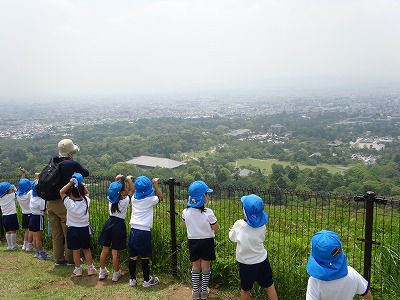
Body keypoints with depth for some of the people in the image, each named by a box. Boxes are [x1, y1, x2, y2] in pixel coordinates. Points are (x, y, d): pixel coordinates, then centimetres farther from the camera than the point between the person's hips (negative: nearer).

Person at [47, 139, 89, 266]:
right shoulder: (72, 164, -13)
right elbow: (86, 173, 3)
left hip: (51, 202, 6)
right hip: (63, 203, -6)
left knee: (56, 233, 14)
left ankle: (58, 258, 24)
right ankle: (70, 258, 16)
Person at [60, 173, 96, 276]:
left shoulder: (70, 204, -18)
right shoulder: (86, 202, -11)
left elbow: (61, 192, -10)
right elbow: (87, 193, 10)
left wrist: (70, 183, -20)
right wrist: (81, 184, -1)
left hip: (72, 230, -2)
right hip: (84, 229, 2)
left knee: (76, 251, 10)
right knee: (87, 249, 14)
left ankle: (78, 269, 18)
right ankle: (90, 268, 19)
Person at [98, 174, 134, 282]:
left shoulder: (111, 199, -2)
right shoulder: (125, 201, -15)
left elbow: (113, 189, 18)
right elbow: (132, 189, -2)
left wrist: (117, 179, 14)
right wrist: (129, 179, 3)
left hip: (109, 223, 5)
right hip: (119, 225, -5)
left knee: (104, 250, 13)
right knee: (115, 252, 3)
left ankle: (102, 272, 27)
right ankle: (116, 274, 16)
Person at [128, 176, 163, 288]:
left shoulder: (134, 198, 3)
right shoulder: (150, 200, -9)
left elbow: (134, 191, 28)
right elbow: (160, 197, 11)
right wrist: (155, 184, 14)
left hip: (133, 231, 5)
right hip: (144, 232, -5)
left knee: (133, 257, 12)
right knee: (145, 258, 6)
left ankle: (132, 279, 23)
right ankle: (147, 280, 17)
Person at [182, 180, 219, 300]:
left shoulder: (186, 211, -12)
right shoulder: (208, 213, -23)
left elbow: (184, 225, 6)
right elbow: (215, 228, -12)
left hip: (193, 242, 3)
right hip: (207, 242, -3)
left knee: (195, 266, 18)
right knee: (206, 267, 15)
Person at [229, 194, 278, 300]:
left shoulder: (239, 224, -22)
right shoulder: (262, 225, -13)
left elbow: (232, 238, -5)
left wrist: (234, 228, 13)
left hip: (246, 264, -2)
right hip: (262, 261, 2)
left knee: (245, 289, 19)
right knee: (269, 286, 20)